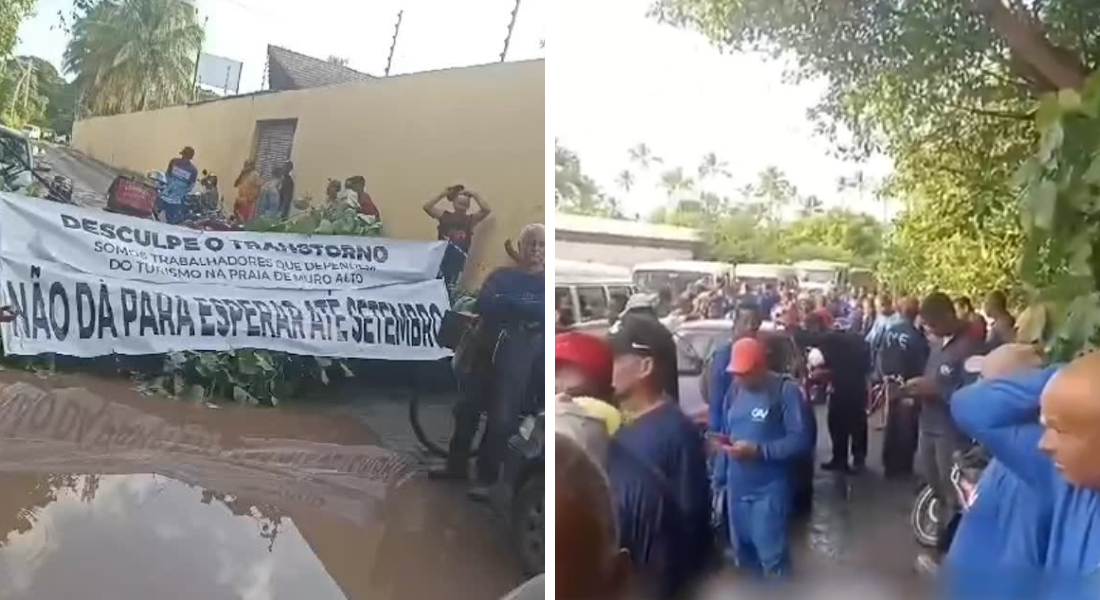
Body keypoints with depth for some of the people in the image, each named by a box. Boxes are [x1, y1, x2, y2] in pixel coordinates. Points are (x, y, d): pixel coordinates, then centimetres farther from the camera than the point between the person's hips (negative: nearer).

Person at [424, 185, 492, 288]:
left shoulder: (471, 219, 4)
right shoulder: (444, 216, 4)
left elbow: (487, 209, -8)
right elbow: (426, 207, -6)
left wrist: (474, 195, -6)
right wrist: (443, 194, -6)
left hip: (458, 261, 1)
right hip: (441, 258, -1)